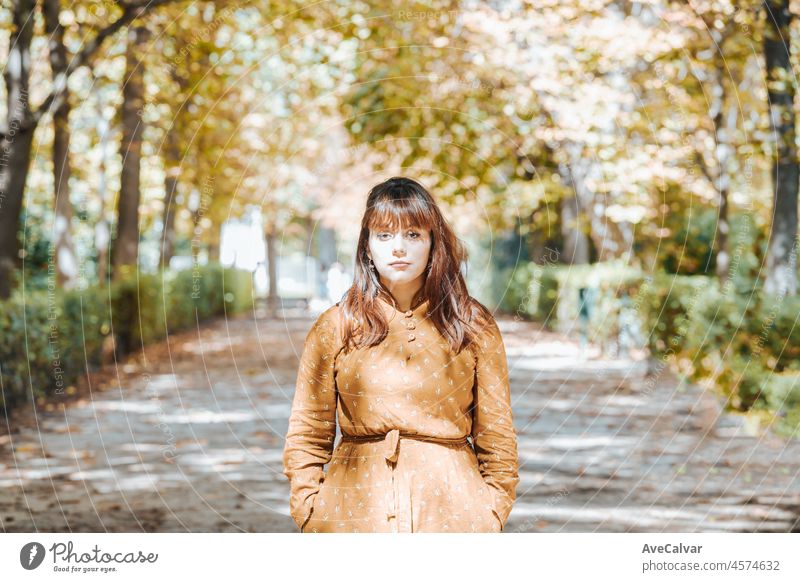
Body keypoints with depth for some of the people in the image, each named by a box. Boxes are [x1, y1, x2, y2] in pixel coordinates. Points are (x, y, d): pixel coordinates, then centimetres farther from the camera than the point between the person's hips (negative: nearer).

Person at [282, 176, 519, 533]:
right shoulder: (335, 327, 5)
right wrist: (310, 513, -2)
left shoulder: (474, 327, 6)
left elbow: (497, 435, 9)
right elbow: (307, 435, 7)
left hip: (449, 509, 0)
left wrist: (492, 515, 2)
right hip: (355, 512, 0)